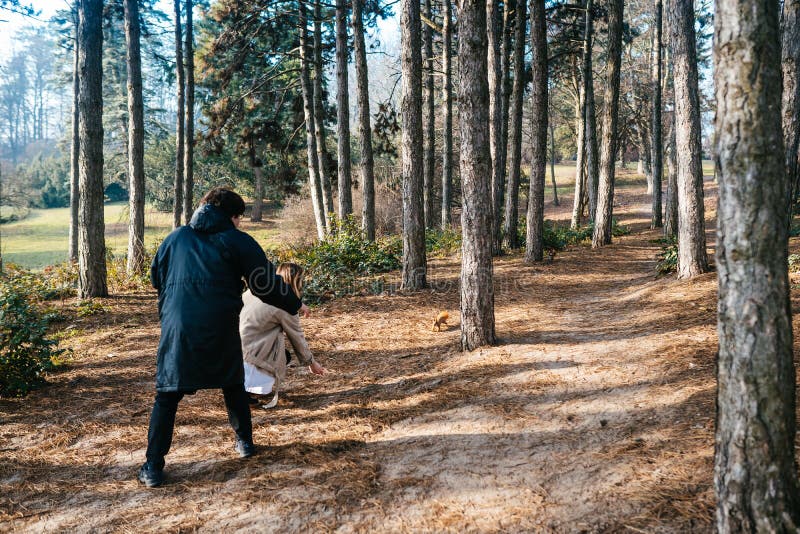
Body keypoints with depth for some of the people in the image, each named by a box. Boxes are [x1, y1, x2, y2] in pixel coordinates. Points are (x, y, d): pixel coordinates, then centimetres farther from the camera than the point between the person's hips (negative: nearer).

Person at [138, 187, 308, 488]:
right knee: (233, 384, 21)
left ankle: (153, 467, 3)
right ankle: (244, 441, 31)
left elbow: (156, 278, 24)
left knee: (167, 395, 6)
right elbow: (267, 285, 3)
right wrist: (294, 305, 18)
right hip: (220, 330, -1)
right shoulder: (238, 242, 3)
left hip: (177, 327, 2)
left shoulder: (176, 238, 13)